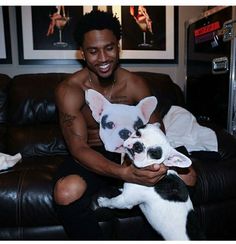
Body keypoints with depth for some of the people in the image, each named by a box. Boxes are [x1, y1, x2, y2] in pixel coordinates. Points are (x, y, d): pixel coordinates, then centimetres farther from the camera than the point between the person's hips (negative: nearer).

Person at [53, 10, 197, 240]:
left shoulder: (135, 84, -6)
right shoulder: (69, 90, -17)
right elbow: (78, 148, -24)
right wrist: (125, 173, -41)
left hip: (128, 152, 3)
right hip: (89, 157, -2)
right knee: (66, 192, -36)